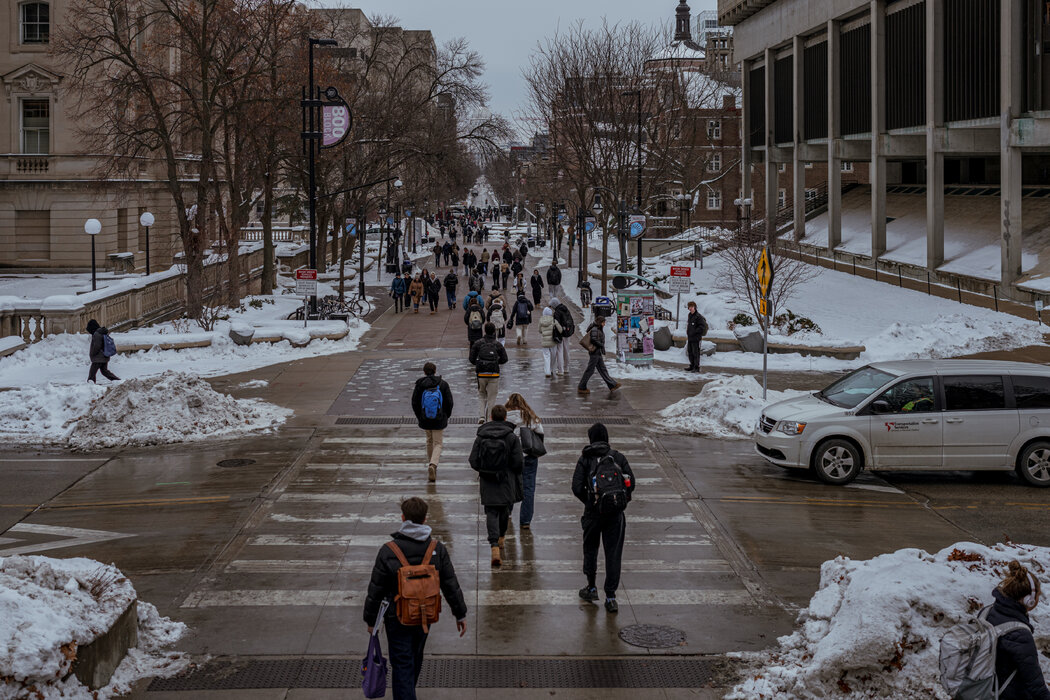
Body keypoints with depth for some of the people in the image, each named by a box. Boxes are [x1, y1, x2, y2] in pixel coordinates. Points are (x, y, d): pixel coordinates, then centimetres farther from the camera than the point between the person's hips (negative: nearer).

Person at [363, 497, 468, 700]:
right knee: (416, 658, 25)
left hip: (398, 618, -4)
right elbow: (451, 586, -4)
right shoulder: (437, 549, -10)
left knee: (402, 664, 3)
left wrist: (371, 620, 1)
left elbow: (376, 591, -12)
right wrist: (460, 614, 7)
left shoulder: (388, 551, -18)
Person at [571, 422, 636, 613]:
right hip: (616, 512, 1)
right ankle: (610, 597, 2)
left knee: (590, 548, 19)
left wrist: (588, 502, 8)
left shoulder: (585, 459, -2)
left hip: (594, 511, -1)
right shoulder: (618, 457, 4)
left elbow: (577, 488, -8)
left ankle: (592, 588, 27)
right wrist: (622, 500, 12)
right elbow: (631, 482, -1)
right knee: (613, 553, 4)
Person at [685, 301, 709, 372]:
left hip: (696, 338, -9)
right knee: (690, 352, 14)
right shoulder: (689, 315, 14)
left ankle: (697, 367, -2)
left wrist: (694, 332, -18)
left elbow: (702, 326, -17)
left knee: (695, 353, -6)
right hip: (690, 338, 9)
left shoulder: (698, 316, -13)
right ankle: (692, 366, 23)